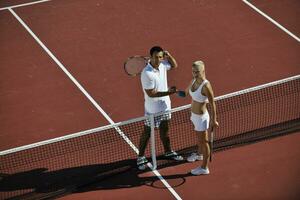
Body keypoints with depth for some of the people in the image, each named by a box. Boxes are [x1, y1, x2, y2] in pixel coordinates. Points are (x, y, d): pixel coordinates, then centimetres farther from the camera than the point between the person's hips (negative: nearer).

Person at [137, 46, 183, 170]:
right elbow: (151, 93, -26)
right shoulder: (147, 74, -28)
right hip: (152, 109, -7)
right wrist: (168, 92, -29)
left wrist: (168, 55, -5)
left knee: (164, 129, 22)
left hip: (165, 105, 7)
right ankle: (141, 157, 19)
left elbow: (174, 65, 15)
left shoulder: (162, 64, -6)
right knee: (147, 133, 6)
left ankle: (168, 152, 39)